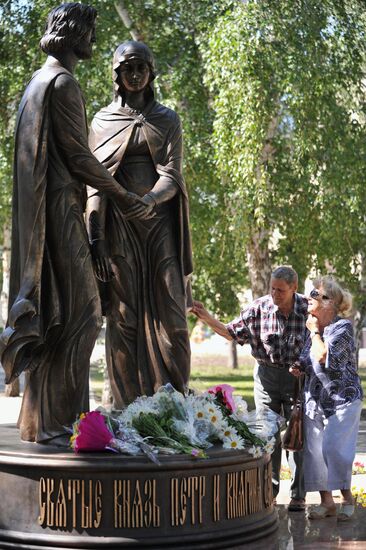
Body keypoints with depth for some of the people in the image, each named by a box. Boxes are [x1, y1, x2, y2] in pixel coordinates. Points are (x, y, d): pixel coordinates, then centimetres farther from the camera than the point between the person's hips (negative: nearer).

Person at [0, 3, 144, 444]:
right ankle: (50, 421, -6)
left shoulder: (39, 81, 18)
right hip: (60, 211, -10)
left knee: (60, 314, 12)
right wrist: (123, 196, -2)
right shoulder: (63, 83, -12)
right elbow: (79, 157, -13)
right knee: (74, 312, -8)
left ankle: (43, 418, 14)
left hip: (43, 210, 10)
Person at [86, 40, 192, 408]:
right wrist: (95, 237, -9)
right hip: (119, 226, 0)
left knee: (170, 313, -6)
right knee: (123, 316, -4)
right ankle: (128, 408, -3)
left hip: (160, 223, 1)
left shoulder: (167, 120, 12)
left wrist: (150, 199, -25)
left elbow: (171, 175, -1)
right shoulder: (102, 121, 11)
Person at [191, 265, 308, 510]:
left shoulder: (308, 308, -12)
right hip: (267, 374, 1)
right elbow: (232, 332, 3)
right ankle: (269, 490, 17)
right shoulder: (258, 308, -9)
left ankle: (298, 495, 13)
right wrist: (207, 318, -10)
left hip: (297, 376, -1)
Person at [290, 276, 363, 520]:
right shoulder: (313, 329, 10)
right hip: (315, 399, 7)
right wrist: (300, 367, 4)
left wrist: (315, 331, -11)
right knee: (314, 450, 3)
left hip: (343, 398, -7)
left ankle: (348, 497, 3)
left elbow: (323, 356, -25)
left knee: (333, 448, -14)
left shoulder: (343, 327, -12)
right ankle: (326, 501, 13)